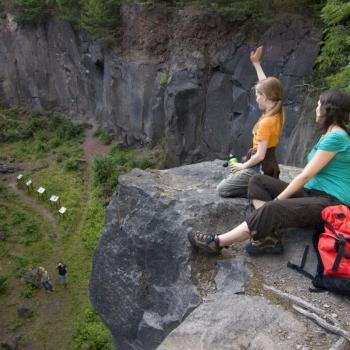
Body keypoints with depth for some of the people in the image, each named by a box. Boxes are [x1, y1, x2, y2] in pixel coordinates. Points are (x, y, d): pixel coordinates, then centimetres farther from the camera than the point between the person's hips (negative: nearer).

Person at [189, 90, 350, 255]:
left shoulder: (336, 137, -14)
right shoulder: (327, 135, 16)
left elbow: (306, 175, -16)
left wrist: (277, 199, -12)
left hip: (330, 203, -10)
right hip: (311, 193, 10)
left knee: (272, 210, -33)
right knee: (258, 181, -1)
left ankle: (217, 242, -22)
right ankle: (270, 236, -18)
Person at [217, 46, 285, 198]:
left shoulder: (265, 122, -23)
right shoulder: (279, 112, 2)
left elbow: (260, 155, -24)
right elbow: (266, 86, 13)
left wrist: (243, 166, -8)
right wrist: (256, 63, 17)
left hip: (260, 168, -9)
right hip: (270, 166, 9)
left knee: (221, 189, -6)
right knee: (231, 178, 24)